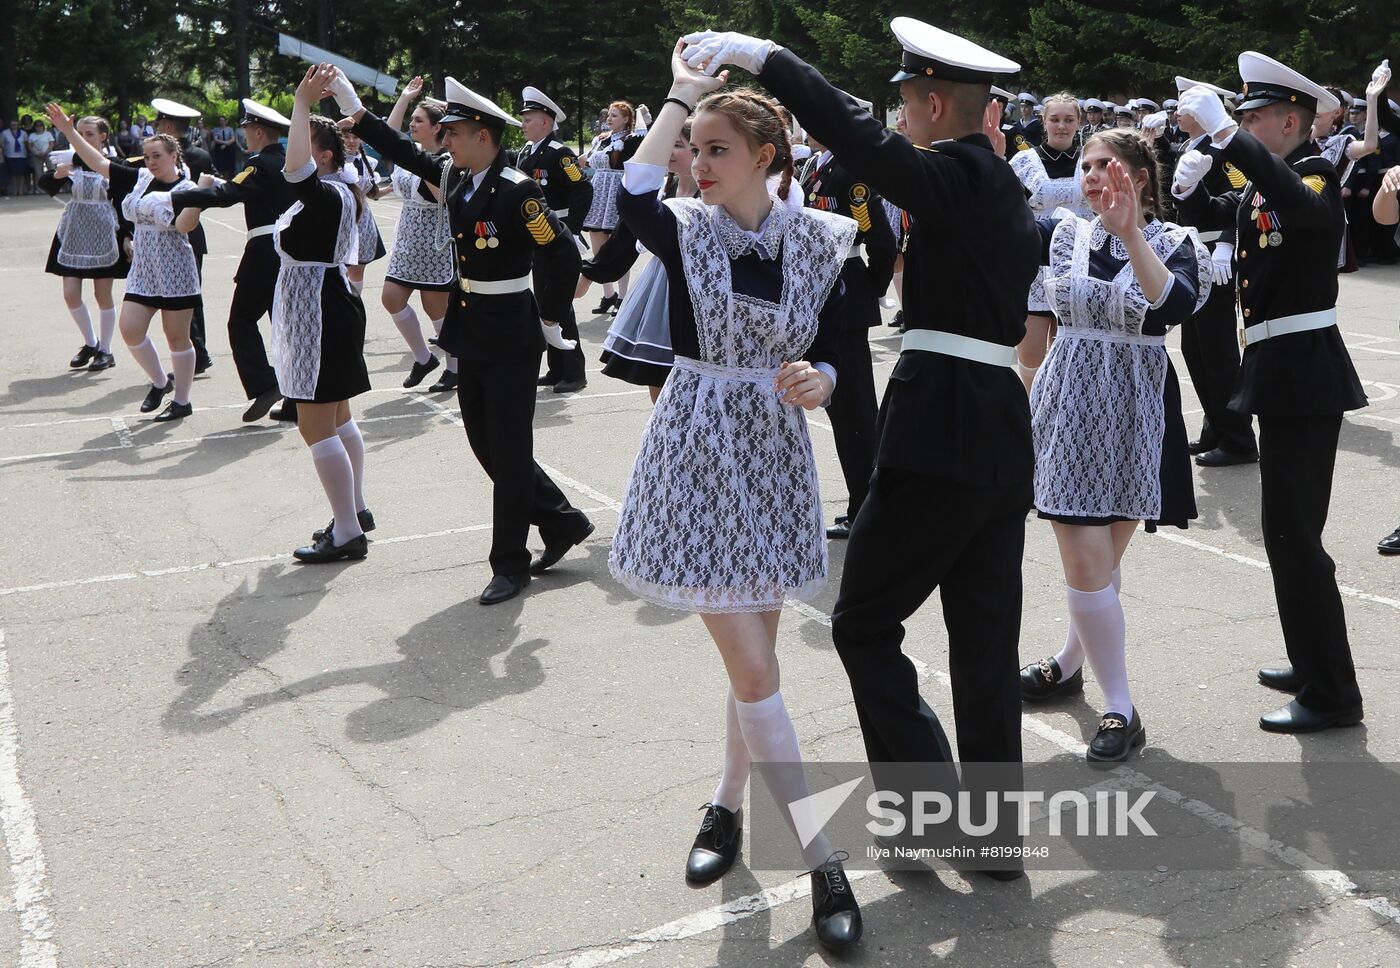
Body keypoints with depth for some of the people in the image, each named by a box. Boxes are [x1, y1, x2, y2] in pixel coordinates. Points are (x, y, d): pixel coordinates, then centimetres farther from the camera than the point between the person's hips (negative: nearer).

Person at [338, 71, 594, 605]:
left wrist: (551, 321, -12)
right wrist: (354, 109, 19)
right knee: (485, 445, 14)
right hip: (470, 331, 9)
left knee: (508, 451, 1)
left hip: (510, 337, -9)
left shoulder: (517, 191, -18)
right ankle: (561, 521, 28)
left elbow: (563, 255, -20)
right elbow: (406, 153, 20)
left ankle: (510, 563, 13)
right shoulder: (456, 176, 6)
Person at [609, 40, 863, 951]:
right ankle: (824, 860, 4)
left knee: (756, 654, 11)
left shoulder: (819, 241, 0)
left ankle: (728, 806, 35)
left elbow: (834, 359, 4)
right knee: (753, 666, -4)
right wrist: (681, 94, -21)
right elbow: (632, 198, -28)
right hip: (699, 455, -2)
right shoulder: (687, 230, -5)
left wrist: (814, 382, -18)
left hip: (776, 456, 3)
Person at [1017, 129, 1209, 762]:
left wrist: (1130, 230, -33)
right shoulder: (1064, 233, 5)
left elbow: (1176, 306, -24)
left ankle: (1070, 662, 26)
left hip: (1135, 411, -1)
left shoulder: (1174, 243, -3)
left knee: (1104, 556, 6)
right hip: (1070, 406, 2)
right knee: (1085, 561, 1)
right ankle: (1119, 708, 14)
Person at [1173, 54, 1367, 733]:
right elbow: (1205, 215, 26)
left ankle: (1330, 695, 1)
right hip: (1282, 372, 10)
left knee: (1291, 531, -7)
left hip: (1302, 373, -10)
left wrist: (1223, 132, -36)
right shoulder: (1260, 187, 13)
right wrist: (1190, 183, 3)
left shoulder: (1317, 172, -12)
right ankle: (1315, 665, 30)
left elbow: (1304, 206, -36)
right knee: (1292, 529, 17)